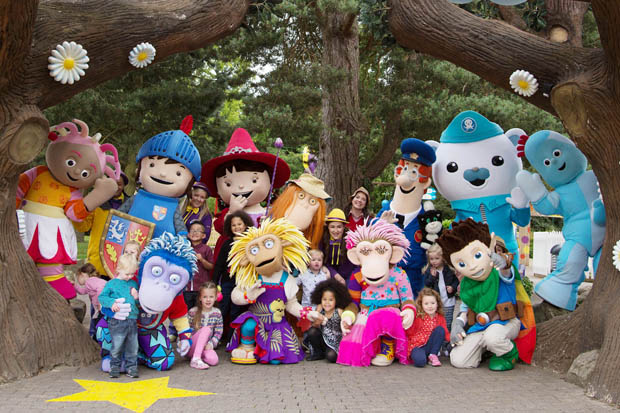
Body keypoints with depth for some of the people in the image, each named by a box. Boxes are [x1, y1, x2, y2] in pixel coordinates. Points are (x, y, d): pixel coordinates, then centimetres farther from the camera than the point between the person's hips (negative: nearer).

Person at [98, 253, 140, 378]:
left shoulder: (134, 284, 15)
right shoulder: (112, 284, 1)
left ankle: (131, 367, 18)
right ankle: (114, 367, 15)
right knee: (117, 346, -1)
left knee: (132, 347, 7)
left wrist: (137, 297, 0)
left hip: (132, 320, 4)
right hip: (117, 322, -4)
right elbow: (102, 297, -1)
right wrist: (111, 302, -17)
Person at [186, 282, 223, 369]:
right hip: (191, 347, -2)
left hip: (205, 346, 2)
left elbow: (218, 333, 3)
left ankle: (197, 355, -3)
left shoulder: (217, 313, 3)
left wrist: (211, 344, -13)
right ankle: (195, 359, -35)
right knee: (206, 329, -31)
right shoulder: (193, 312, -6)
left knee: (213, 360, -33)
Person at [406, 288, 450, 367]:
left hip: (431, 346, 5)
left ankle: (432, 356, -10)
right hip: (417, 346, -5)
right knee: (420, 361, -36)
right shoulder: (417, 317, -6)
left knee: (440, 329, -17)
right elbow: (409, 333, -6)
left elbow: (446, 334, 1)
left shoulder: (440, 318, 4)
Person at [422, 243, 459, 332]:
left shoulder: (449, 269, -5)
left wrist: (453, 287, -12)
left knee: (448, 324, 8)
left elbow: (456, 280, 5)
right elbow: (426, 285, -6)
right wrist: (432, 276, -19)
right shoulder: (428, 271, -3)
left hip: (448, 301, 0)